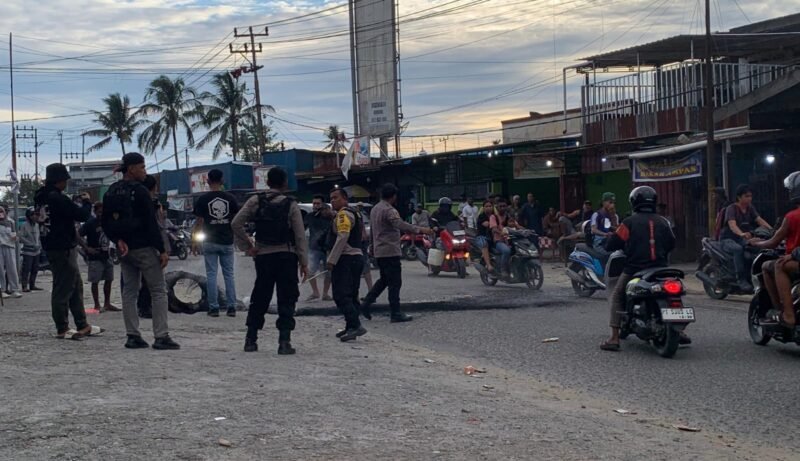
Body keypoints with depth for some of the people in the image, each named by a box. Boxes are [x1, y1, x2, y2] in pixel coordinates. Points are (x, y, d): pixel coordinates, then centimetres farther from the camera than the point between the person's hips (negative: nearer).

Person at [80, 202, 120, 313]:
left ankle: (107, 304, 19)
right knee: (95, 281, -1)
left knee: (109, 279, 10)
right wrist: (87, 248, -19)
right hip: (95, 257, -6)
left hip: (107, 255, 6)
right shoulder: (90, 223, -10)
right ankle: (97, 305, 6)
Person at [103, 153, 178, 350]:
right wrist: (162, 250, -13)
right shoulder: (139, 191, -14)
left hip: (124, 249, 7)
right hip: (144, 248, -7)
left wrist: (118, 240, 1)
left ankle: (133, 336, 8)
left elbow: (106, 222, 9)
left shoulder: (111, 192, 9)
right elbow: (151, 223, -16)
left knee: (129, 291, 11)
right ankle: (161, 337, -7)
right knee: (158, 291, -2)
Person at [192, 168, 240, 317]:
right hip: (227, 242, 2)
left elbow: (199, 222, -5)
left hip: (210, 242, -2)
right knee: (229, 275, 7)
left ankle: (214, 308, 1)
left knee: (211, 275, 3)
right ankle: (231, 307, 5)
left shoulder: (203, 199, -5)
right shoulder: (230, 198, 1)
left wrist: (195, 242, 3)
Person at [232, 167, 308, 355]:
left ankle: (251, 339, 14)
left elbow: (236, 224, -6)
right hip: (286, 256, -2)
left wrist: (248, 246, 2)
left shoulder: (256, 201, 0)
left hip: (263, 255, 2)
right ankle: (284, 341, -7)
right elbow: (300, 235, -7)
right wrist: (304, 262, -3)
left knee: (259, 299, 13)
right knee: (286, 300, 1)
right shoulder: (291, 205, -5)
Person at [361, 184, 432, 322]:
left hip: (379, 252, 10)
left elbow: (372, 230, 25)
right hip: (390, 252, -10)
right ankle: (395, 313, -4)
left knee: (384, 280, 19)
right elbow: (400, 225, -31)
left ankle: (366, 304, 14)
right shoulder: (389, 210, -15)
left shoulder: (375, 209, 15)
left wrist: (372, 247, 34)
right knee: (395, 283, -5)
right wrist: (419, 230, -36)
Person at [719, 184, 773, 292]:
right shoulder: (731, 208, -13)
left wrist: (771, 229, -26)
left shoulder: (750, 208, 8)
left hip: (742, 238, 6)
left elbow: (760, 220, -6)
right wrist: (742, 234, -52)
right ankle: (741, 280, -38)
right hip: (728, 239, -6)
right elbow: (732, 225, -30)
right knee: (738, 249, -38)